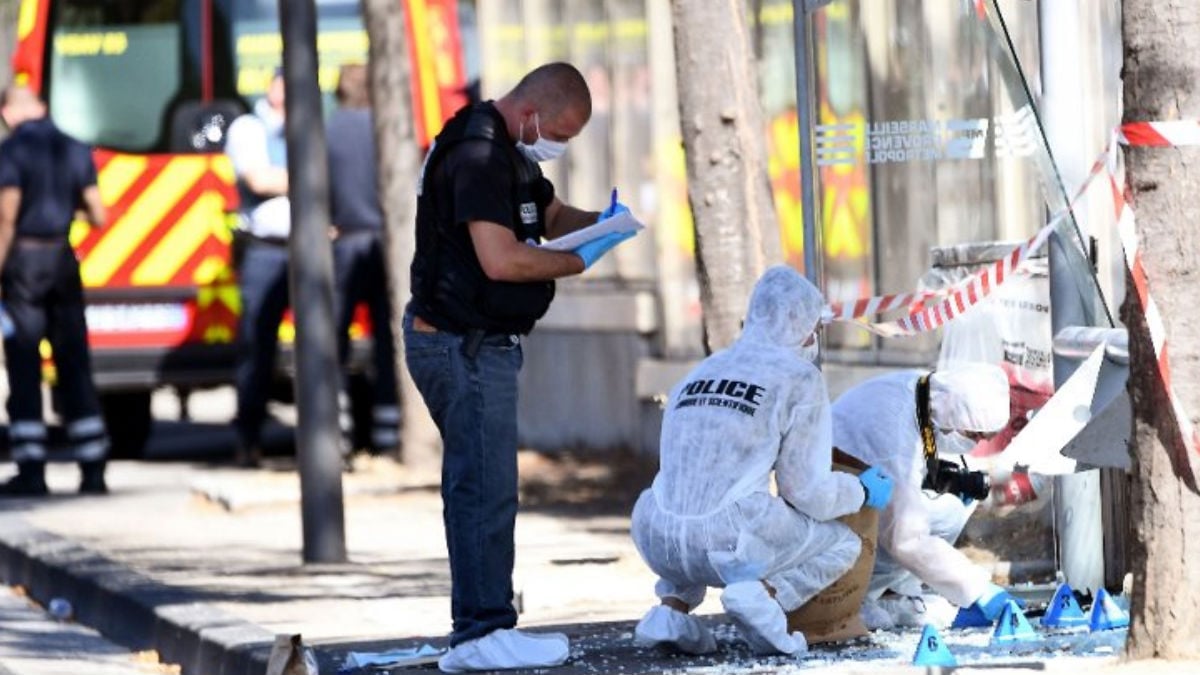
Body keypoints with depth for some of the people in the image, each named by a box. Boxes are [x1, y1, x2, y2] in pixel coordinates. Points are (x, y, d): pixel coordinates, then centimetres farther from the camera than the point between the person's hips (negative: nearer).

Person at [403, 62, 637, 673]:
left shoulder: (511, 152, 15)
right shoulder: (477, 157, -20)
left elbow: (551, 216, 27)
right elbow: (501, 260, -27)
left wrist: (600, 222, 6)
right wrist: (578, 262, -14)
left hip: (478, 344, 11)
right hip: (465, 347, -11)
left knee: (477, 486, 12)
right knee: (486, 488, -10)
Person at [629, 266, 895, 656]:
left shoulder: (696, 375, 22)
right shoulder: (800, 379, 4)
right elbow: (805, 490, 2)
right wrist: (862, 492, 23)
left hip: (658, 544, 6)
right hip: (725, 547, -6)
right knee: (843, 543, 19)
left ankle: (673, 605, 12)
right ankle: (764, 594, -11)